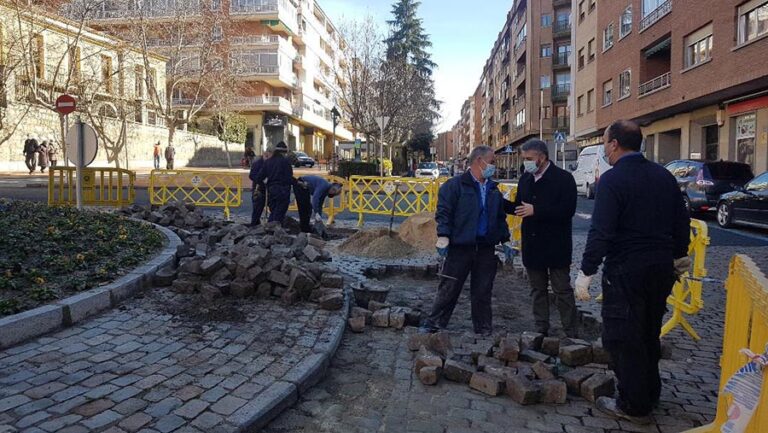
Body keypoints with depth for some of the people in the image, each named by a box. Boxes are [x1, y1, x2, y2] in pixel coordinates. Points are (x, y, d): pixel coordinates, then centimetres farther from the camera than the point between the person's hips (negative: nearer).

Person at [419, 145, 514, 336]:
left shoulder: (494, 189, 15)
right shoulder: (455, 184, -5)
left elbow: (501, 218, 21)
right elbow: (443, 211, -10)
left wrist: (505, 240, 16)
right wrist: (443, 236, -17)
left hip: (487, 248, 5)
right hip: (460, 246, -5)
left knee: (483, 291, 11)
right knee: (449, 288, 1)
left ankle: (484, 330, 23)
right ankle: (434, 323, 15)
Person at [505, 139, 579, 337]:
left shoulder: (563, 178, -11)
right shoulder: (525, 178, 9)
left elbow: (568, 210, -20)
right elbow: (518, 207, 16)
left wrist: (536, 211, -24)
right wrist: (500, 202, -1)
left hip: (556, 245, -6)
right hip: (532, 245, 6)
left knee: (562, 290, 1)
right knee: (538, 290, 14)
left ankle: (572, 334, 11)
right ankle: (541, 330, 25)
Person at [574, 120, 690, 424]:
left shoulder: (612, 179, -15)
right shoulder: (664, 176, 7)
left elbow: (601, 231, -22)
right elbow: (682, 222, 12)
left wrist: (586, 272, -19)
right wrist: (679, 256, 25)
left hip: (625, 270, -8)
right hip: (661, 268, 8)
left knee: (622, 338, 4)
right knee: (649, 334, 21)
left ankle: (634, 406, 13)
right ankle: (650, 394, 35)